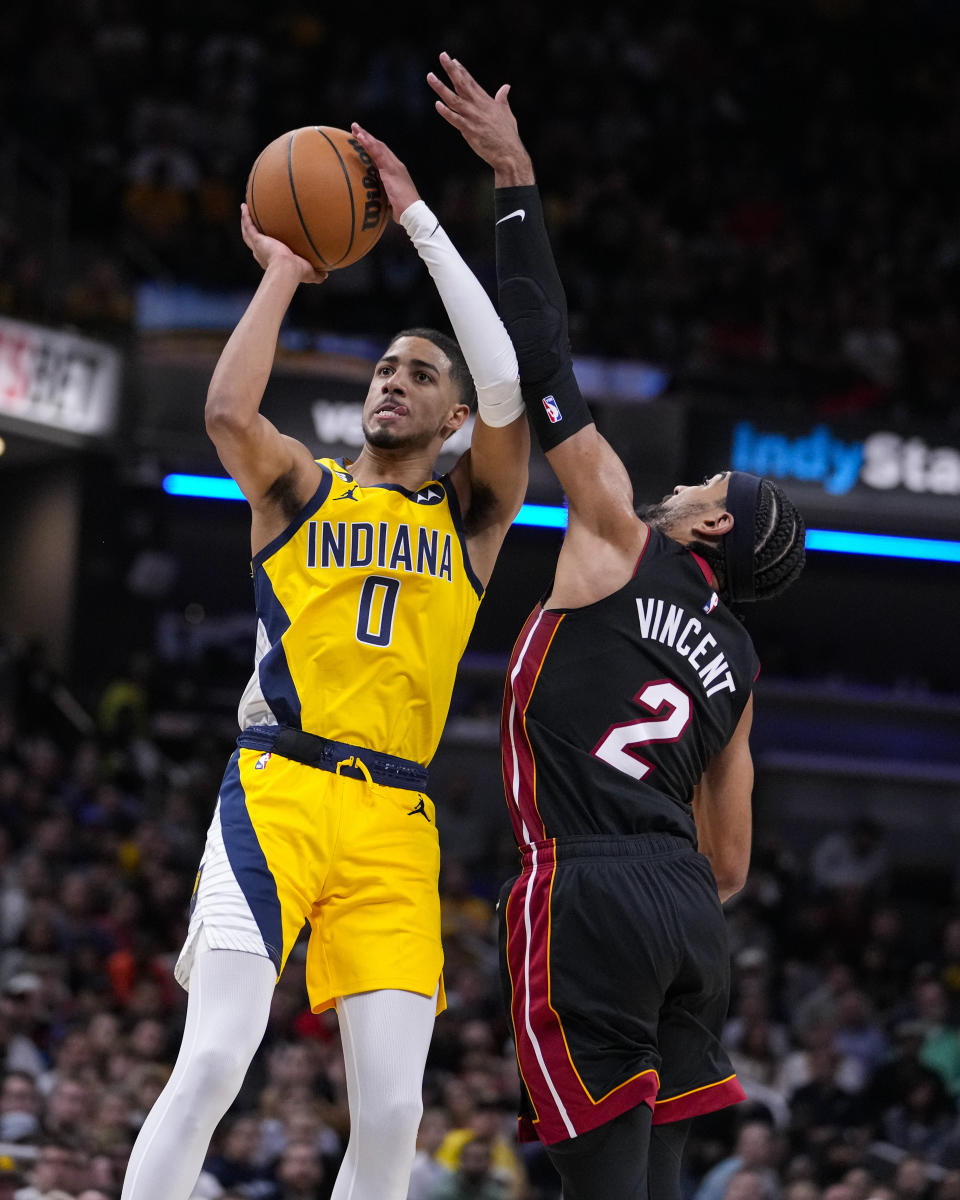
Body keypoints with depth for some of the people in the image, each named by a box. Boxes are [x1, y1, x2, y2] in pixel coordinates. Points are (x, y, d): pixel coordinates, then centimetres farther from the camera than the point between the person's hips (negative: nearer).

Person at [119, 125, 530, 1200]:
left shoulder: (471, 514, 15)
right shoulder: (301, 488, 13)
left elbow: (508, 387, -2)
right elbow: (228, 411, -9)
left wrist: (418, 219, 1)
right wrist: (281, 273, 2)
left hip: (396, 822, 2)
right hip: (277, 789, -2)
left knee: (392, 1111, -7)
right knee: (213, 1061, -19)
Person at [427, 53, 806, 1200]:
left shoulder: (621, 541, 5)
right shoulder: (736, 660, 22)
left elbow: (544, 360, 2)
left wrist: (516, 179, 5)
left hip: (589, 891, -7)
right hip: (688, 908, 7)